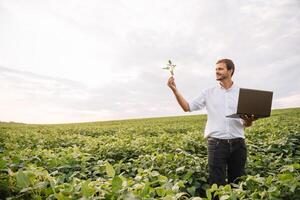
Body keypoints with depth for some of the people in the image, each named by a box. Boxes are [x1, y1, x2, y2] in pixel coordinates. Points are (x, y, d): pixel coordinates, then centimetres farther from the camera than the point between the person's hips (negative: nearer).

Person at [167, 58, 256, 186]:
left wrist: (249, 121, -16)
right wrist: (175, 90, -10)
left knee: (238, 182, 14)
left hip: (237, 143, 2)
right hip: (216, 143, -1)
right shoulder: (208, 93, 7)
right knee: (217, 183, 2)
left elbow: (246, 124, 9)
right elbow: (187, 107, 1)